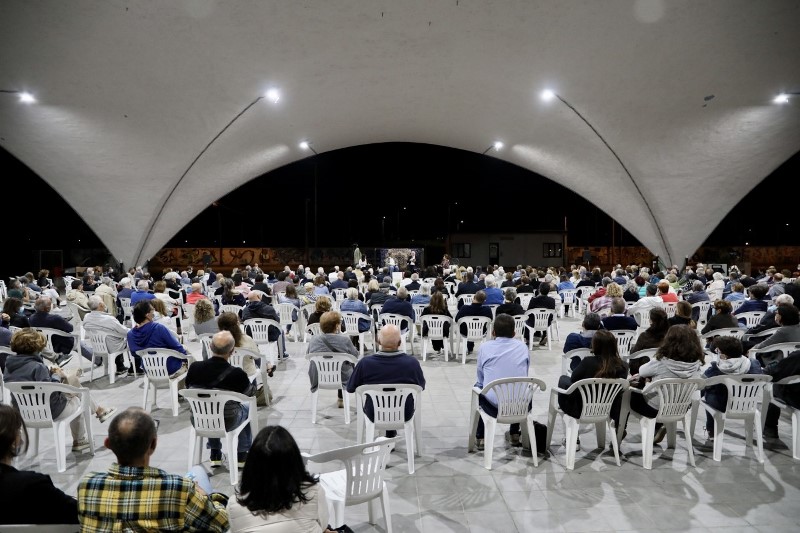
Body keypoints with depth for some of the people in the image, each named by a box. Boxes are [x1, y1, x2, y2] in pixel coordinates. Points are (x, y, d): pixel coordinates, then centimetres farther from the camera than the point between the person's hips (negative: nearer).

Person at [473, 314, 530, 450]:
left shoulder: (485, 347, -1)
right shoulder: (522, 346, 5)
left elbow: (480, 379, 7)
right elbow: (525, 375, 16)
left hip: (494, 407, -2)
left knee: (478, 386, 30)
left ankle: (481, 438, 30)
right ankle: (515, 435, 42)